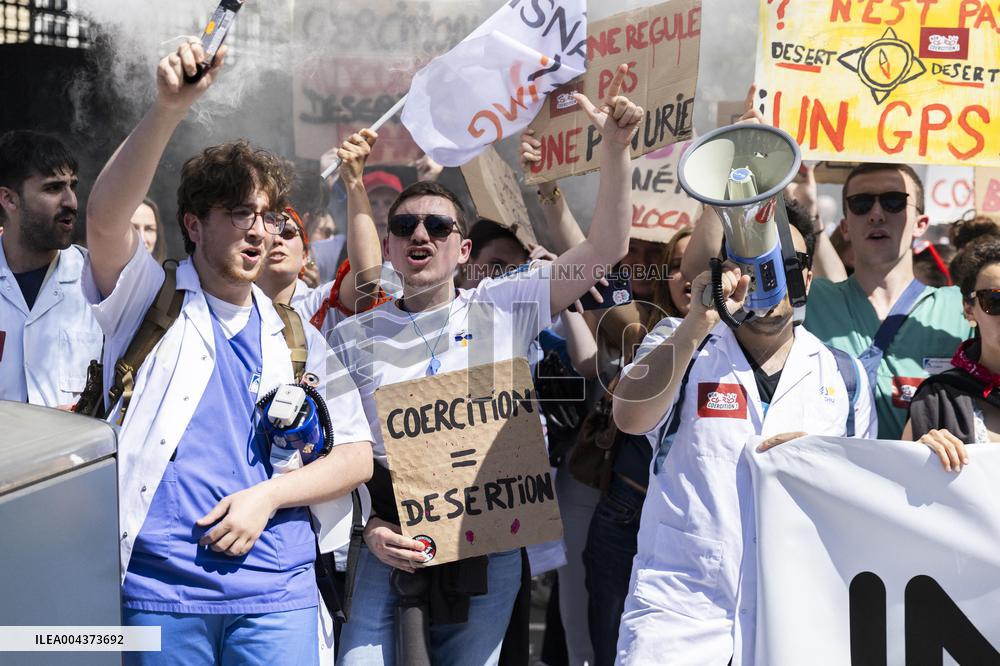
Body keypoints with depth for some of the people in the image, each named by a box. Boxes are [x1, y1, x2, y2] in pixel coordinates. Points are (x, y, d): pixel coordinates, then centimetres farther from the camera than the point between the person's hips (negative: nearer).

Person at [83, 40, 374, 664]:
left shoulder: (296, 338, 13)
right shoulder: (152, 301, 5)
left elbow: (357, 457, 9)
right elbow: (106, 216, -15)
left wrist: (267, 496, -8)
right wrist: (170, 107, -27)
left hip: (276, 592, 3)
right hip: (158, 586, -2)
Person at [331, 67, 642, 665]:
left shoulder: (503, 307, 5)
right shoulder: (354, 336, 8)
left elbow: (606, 248, -2)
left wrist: (616, 146, -13)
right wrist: (369, 527, -10)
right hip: (387, 547, 0)